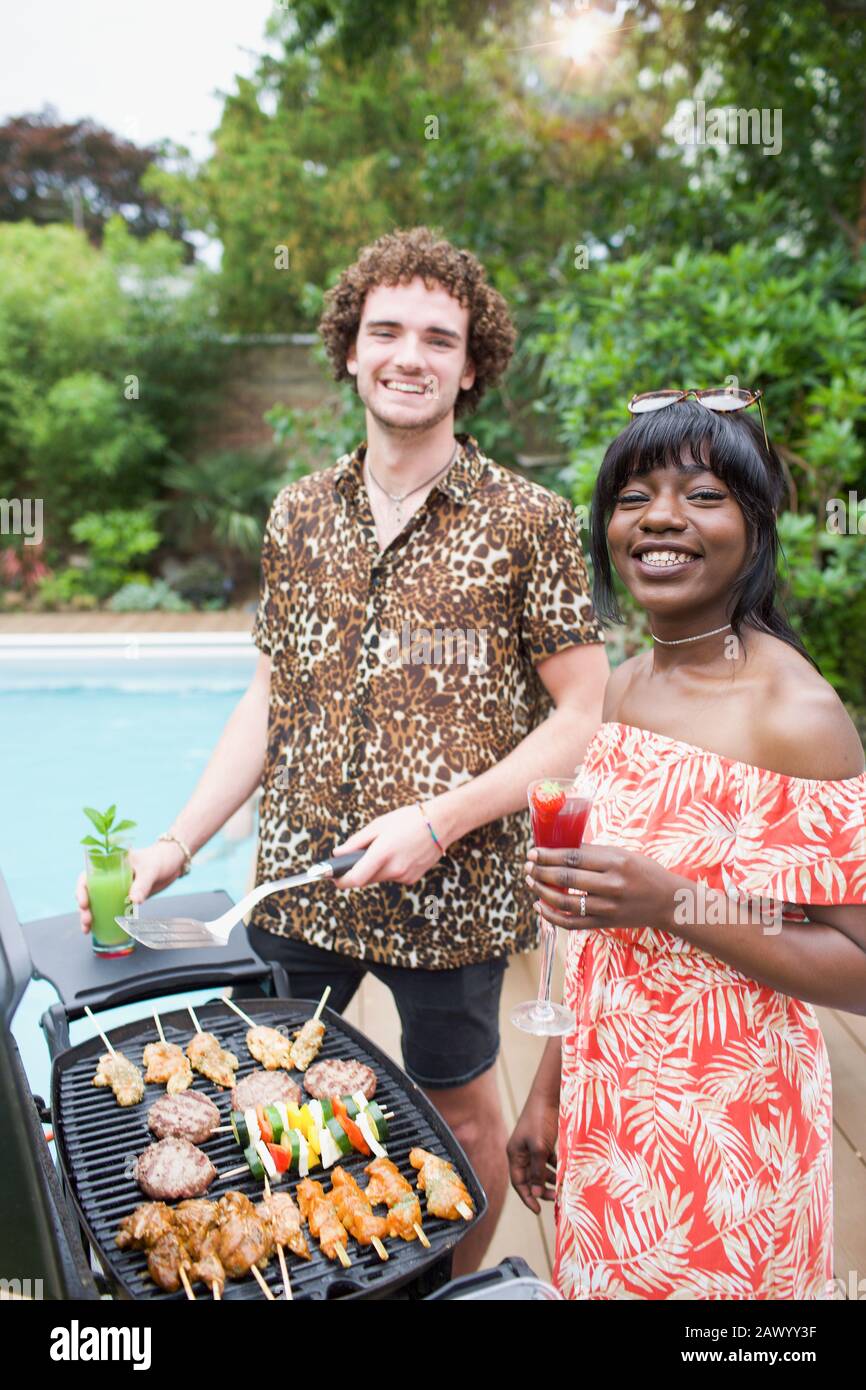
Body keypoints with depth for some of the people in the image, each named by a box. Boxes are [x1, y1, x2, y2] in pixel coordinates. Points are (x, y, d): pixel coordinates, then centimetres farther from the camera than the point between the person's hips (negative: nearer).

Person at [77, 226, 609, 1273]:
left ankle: (456, 1290, 43)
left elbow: (582, 715, -7)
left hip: (453, 892, -3)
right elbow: (270, 697, 10)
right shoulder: (299, 515, 5)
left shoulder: (530, 523, -7)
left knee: (459, 1113, 15)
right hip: (297, 877, 4)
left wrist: (441, 818, -18)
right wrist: (176, 844, 3)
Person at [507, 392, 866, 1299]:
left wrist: (674, 902, -27)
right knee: (602, 1278, 21)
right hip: (606, 1110, 6)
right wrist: (548, 1095, 12)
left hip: (726, 1124, -6)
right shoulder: (620, 690, 2)